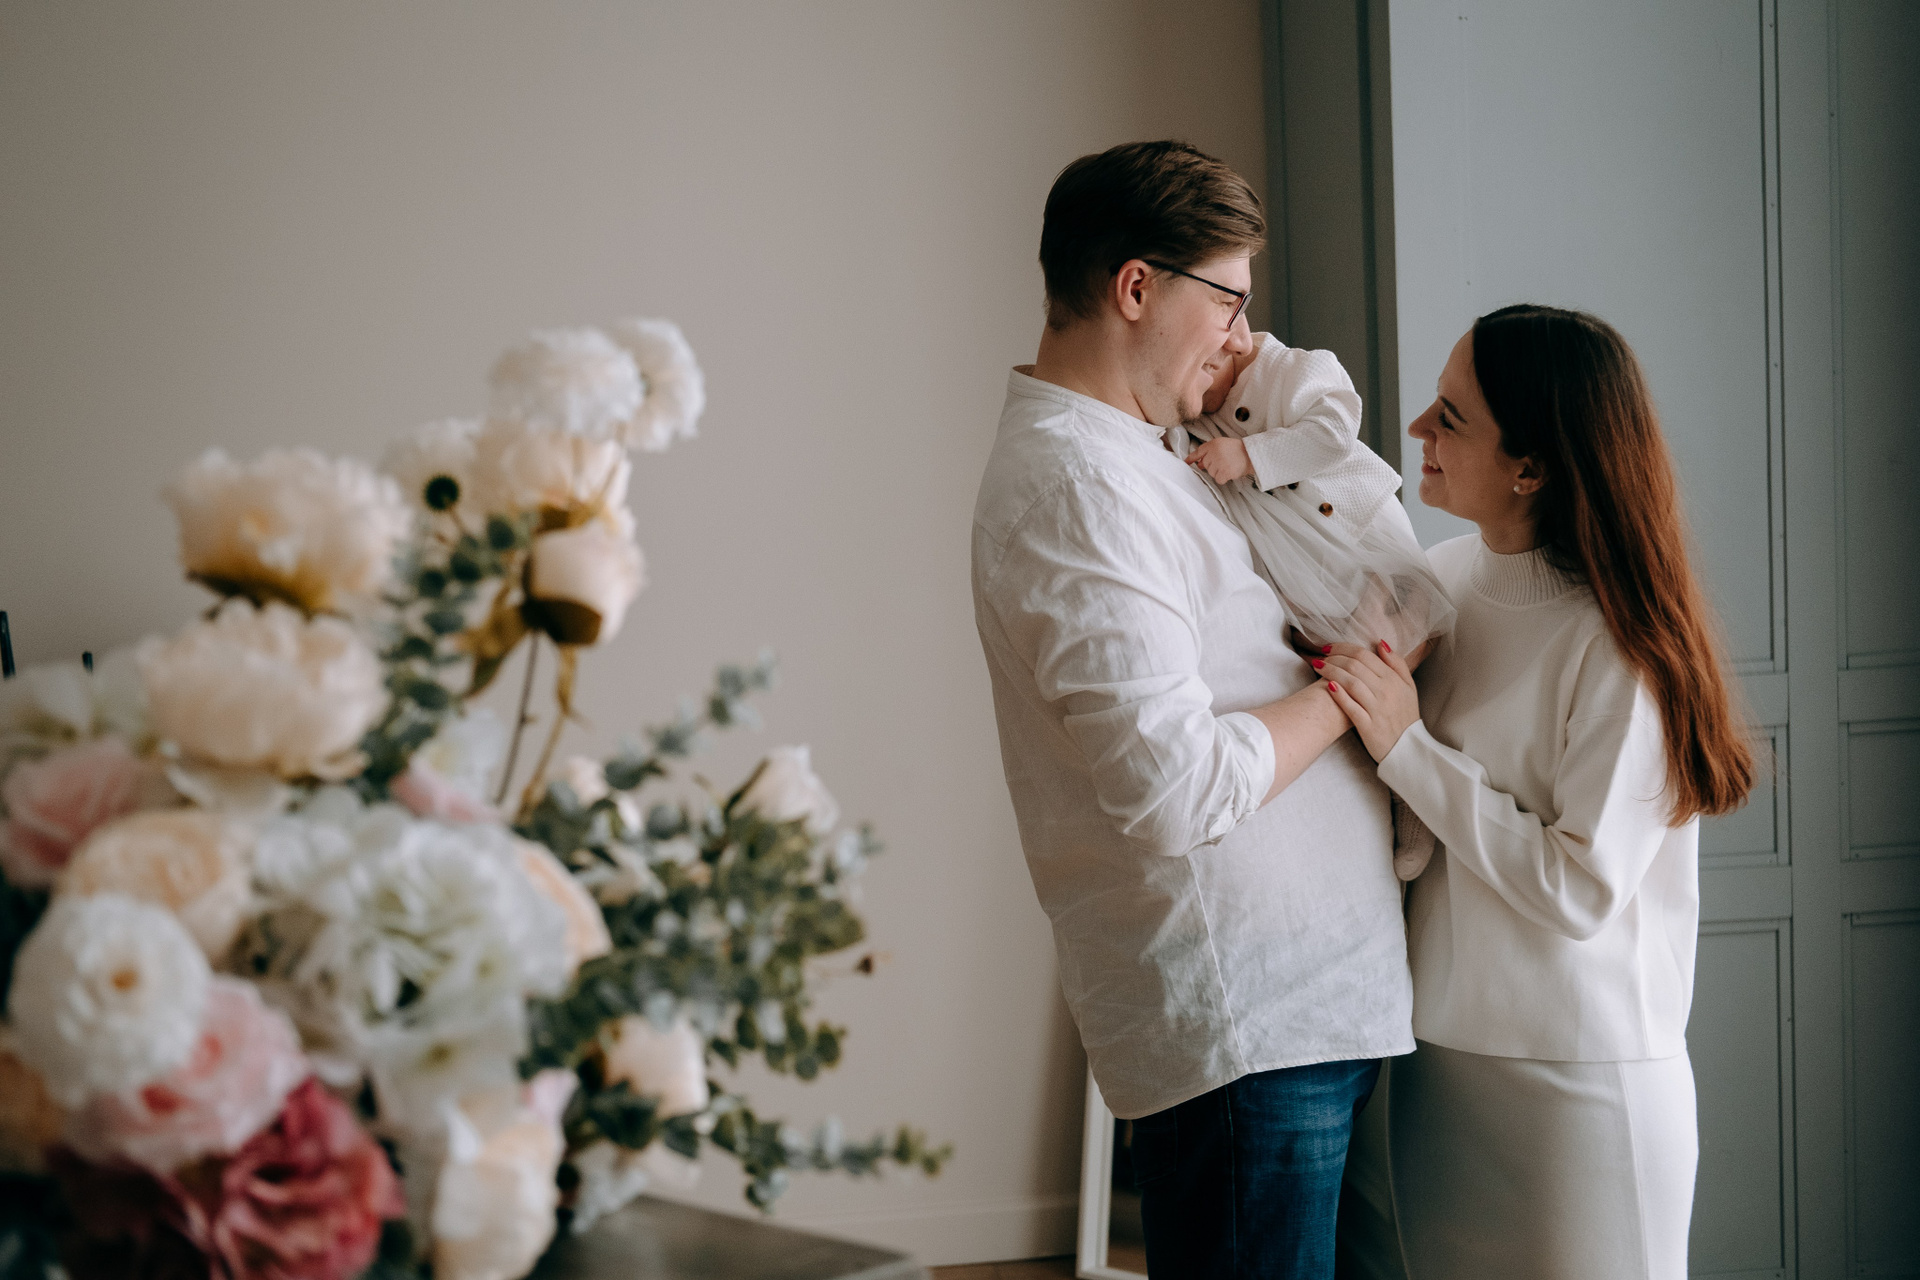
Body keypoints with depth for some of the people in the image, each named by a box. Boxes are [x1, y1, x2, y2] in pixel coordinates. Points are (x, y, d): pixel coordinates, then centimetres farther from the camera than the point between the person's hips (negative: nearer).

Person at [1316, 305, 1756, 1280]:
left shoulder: (1619, 642, -18)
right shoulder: (1446, 578, 1)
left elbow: (1580, 890, -19)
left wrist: (1407, 748, -18)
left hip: (1578, 1087, -6)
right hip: (1432, 1056, 6)